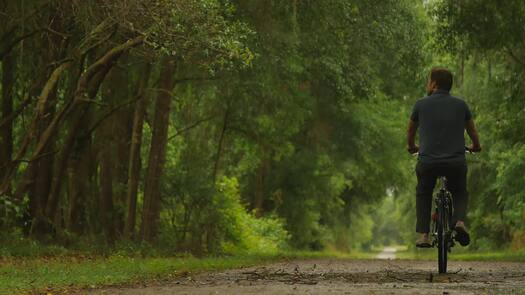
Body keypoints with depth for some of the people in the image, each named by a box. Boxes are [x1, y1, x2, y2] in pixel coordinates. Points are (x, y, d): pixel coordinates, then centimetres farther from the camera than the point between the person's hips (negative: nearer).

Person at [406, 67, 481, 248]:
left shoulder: (421, 104, 4)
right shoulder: (461, 105, 7)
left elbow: (410, 130, 20)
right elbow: (472, 130, 22)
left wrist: (412, 147, 41)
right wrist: (476, 147, 43)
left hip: (427, 161, 0)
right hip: (456, 162, 1)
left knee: (423, 194, 26)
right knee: (460, 193, 26)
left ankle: (423, 235, 12)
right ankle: (459, 221, -3)